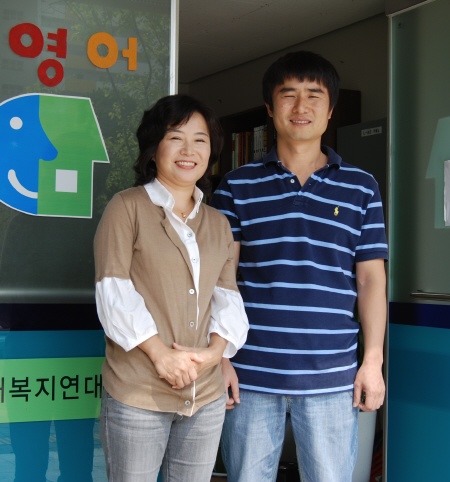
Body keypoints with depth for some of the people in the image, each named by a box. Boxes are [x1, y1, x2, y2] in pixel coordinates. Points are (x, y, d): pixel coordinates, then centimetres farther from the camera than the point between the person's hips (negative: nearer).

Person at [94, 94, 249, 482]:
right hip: (137, 394, -5)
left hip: (206, 396, 5)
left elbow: (227, 295, 11)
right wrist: (160, 353, -16)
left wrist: (216, 349, -8)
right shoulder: (127, 207, -1)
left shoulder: (218, 223, 16)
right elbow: (114, 290, -9)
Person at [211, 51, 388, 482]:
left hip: (331, 377, 0)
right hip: (251, 373, 0)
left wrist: (373, 359, 1)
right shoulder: (237, 187, 4)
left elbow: (371, 277, 7)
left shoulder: (361, 188, 7)